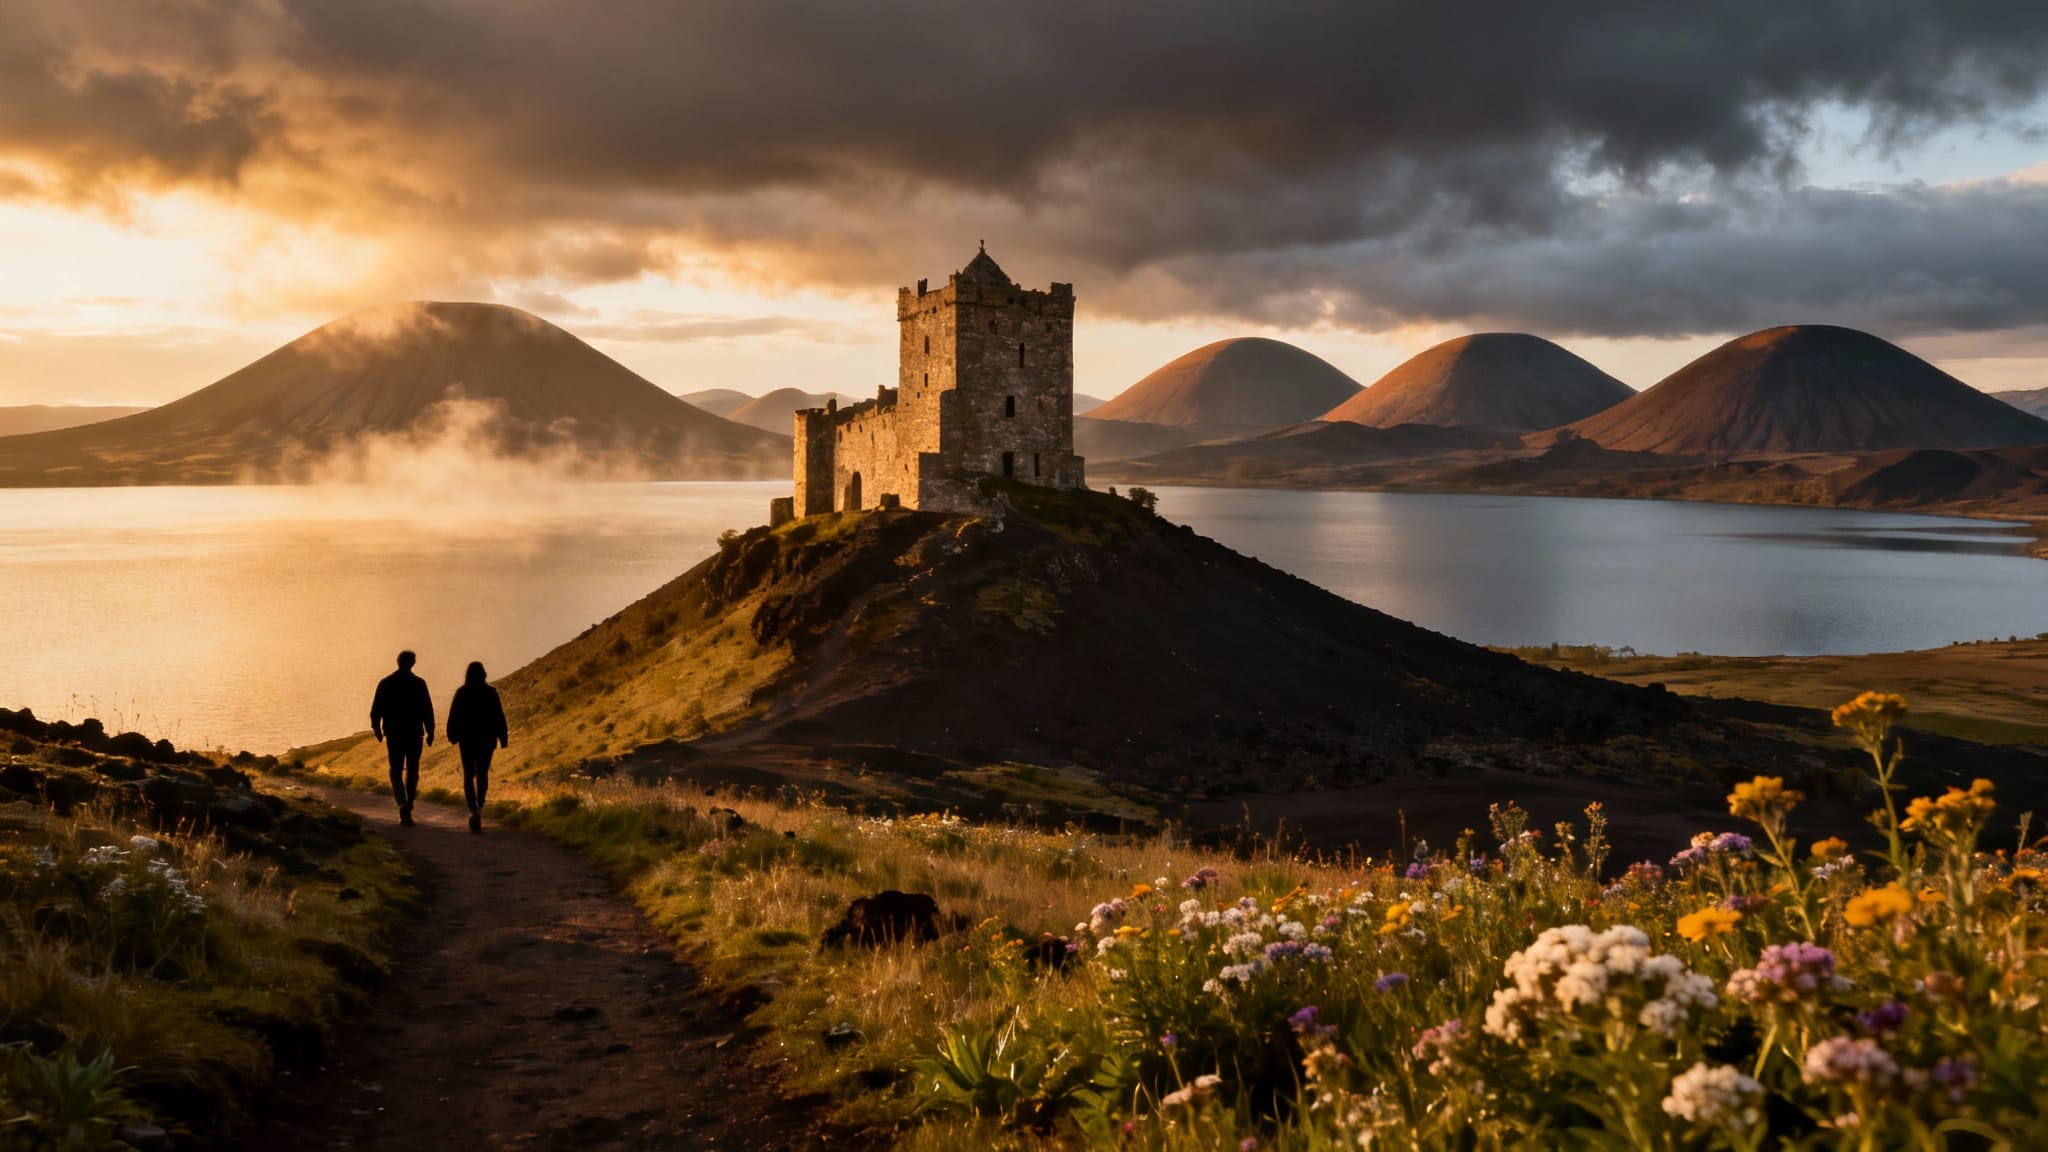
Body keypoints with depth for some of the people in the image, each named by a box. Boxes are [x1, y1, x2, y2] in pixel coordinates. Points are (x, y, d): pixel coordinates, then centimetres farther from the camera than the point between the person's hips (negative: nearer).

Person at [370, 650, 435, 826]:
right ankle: (408, 802, 14)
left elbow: (376, 710, 2)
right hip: (414, 733, -1)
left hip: (393, 734, 1)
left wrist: (377, 730, 14)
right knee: (412, 769, 12)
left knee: (396, 770, 6)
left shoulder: (385, 684, 0)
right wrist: (430, 732, 0)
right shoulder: (419, 684, -5)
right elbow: (427, 710, -6)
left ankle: (402, 803, -15)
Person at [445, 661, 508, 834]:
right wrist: (503, 738, 0)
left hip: (467, 739, -1)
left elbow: (453, 716, 0)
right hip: (486, 739, 1)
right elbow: (499, 716, -6)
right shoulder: (490, 692, -5)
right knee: (483, 774, 18)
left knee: (468, 775, 2)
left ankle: (473, 810, -17)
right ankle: (479, 806, 23)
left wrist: (452, 736, 14)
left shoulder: (461, 693, -5)